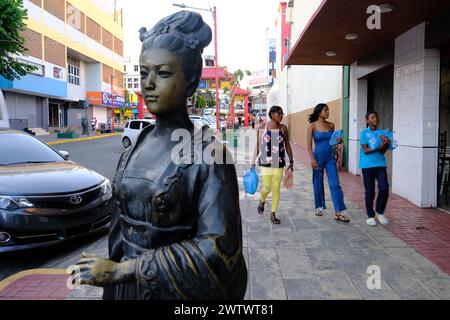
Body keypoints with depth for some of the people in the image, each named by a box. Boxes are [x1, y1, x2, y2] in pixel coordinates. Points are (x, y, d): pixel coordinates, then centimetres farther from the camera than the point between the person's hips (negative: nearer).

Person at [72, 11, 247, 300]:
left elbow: (217, 246, -24)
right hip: (126, 285, 5)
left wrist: (121, 269, -21)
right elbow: (120, 227, 7)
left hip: (178, 289, -5)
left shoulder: (208, 151, -19)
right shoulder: (134, 151, -1)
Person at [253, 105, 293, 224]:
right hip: (266, 162, -2)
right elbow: (257, 146, 1)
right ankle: (262, 201, 32)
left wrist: (291, 161, 9)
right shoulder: (262, 128, -4)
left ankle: (273, 214, 17)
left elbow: (287, 145, 8)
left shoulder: (283, 128, 2)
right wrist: (253, 162, 1)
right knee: (267, 187, -4)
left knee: (276, 188, 4)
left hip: (279, 163, 2)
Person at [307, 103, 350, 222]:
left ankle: (338, 212, -5)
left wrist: (338, 141, -3)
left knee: (335, 183, -5)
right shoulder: (312, 126, -5)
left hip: (330, 157, 3)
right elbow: (309, 144, -6)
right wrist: (312, 159, -14)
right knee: (318, 183, 8)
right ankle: (319, 207, 27)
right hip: (318, 156, -3)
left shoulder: (331, 125, 7)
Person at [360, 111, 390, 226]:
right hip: (368, 165, -3)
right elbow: (365, 150, -10)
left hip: (380, 164, 3)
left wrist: (386, 144, -17)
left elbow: (383, 152, 2)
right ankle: (370, 216, 19)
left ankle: (380, 212, 16)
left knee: (384, 188, -7)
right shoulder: (364, 133, -3)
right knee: (370, 192, 3)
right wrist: (379, 147, -19)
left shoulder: (381, 133, 8)